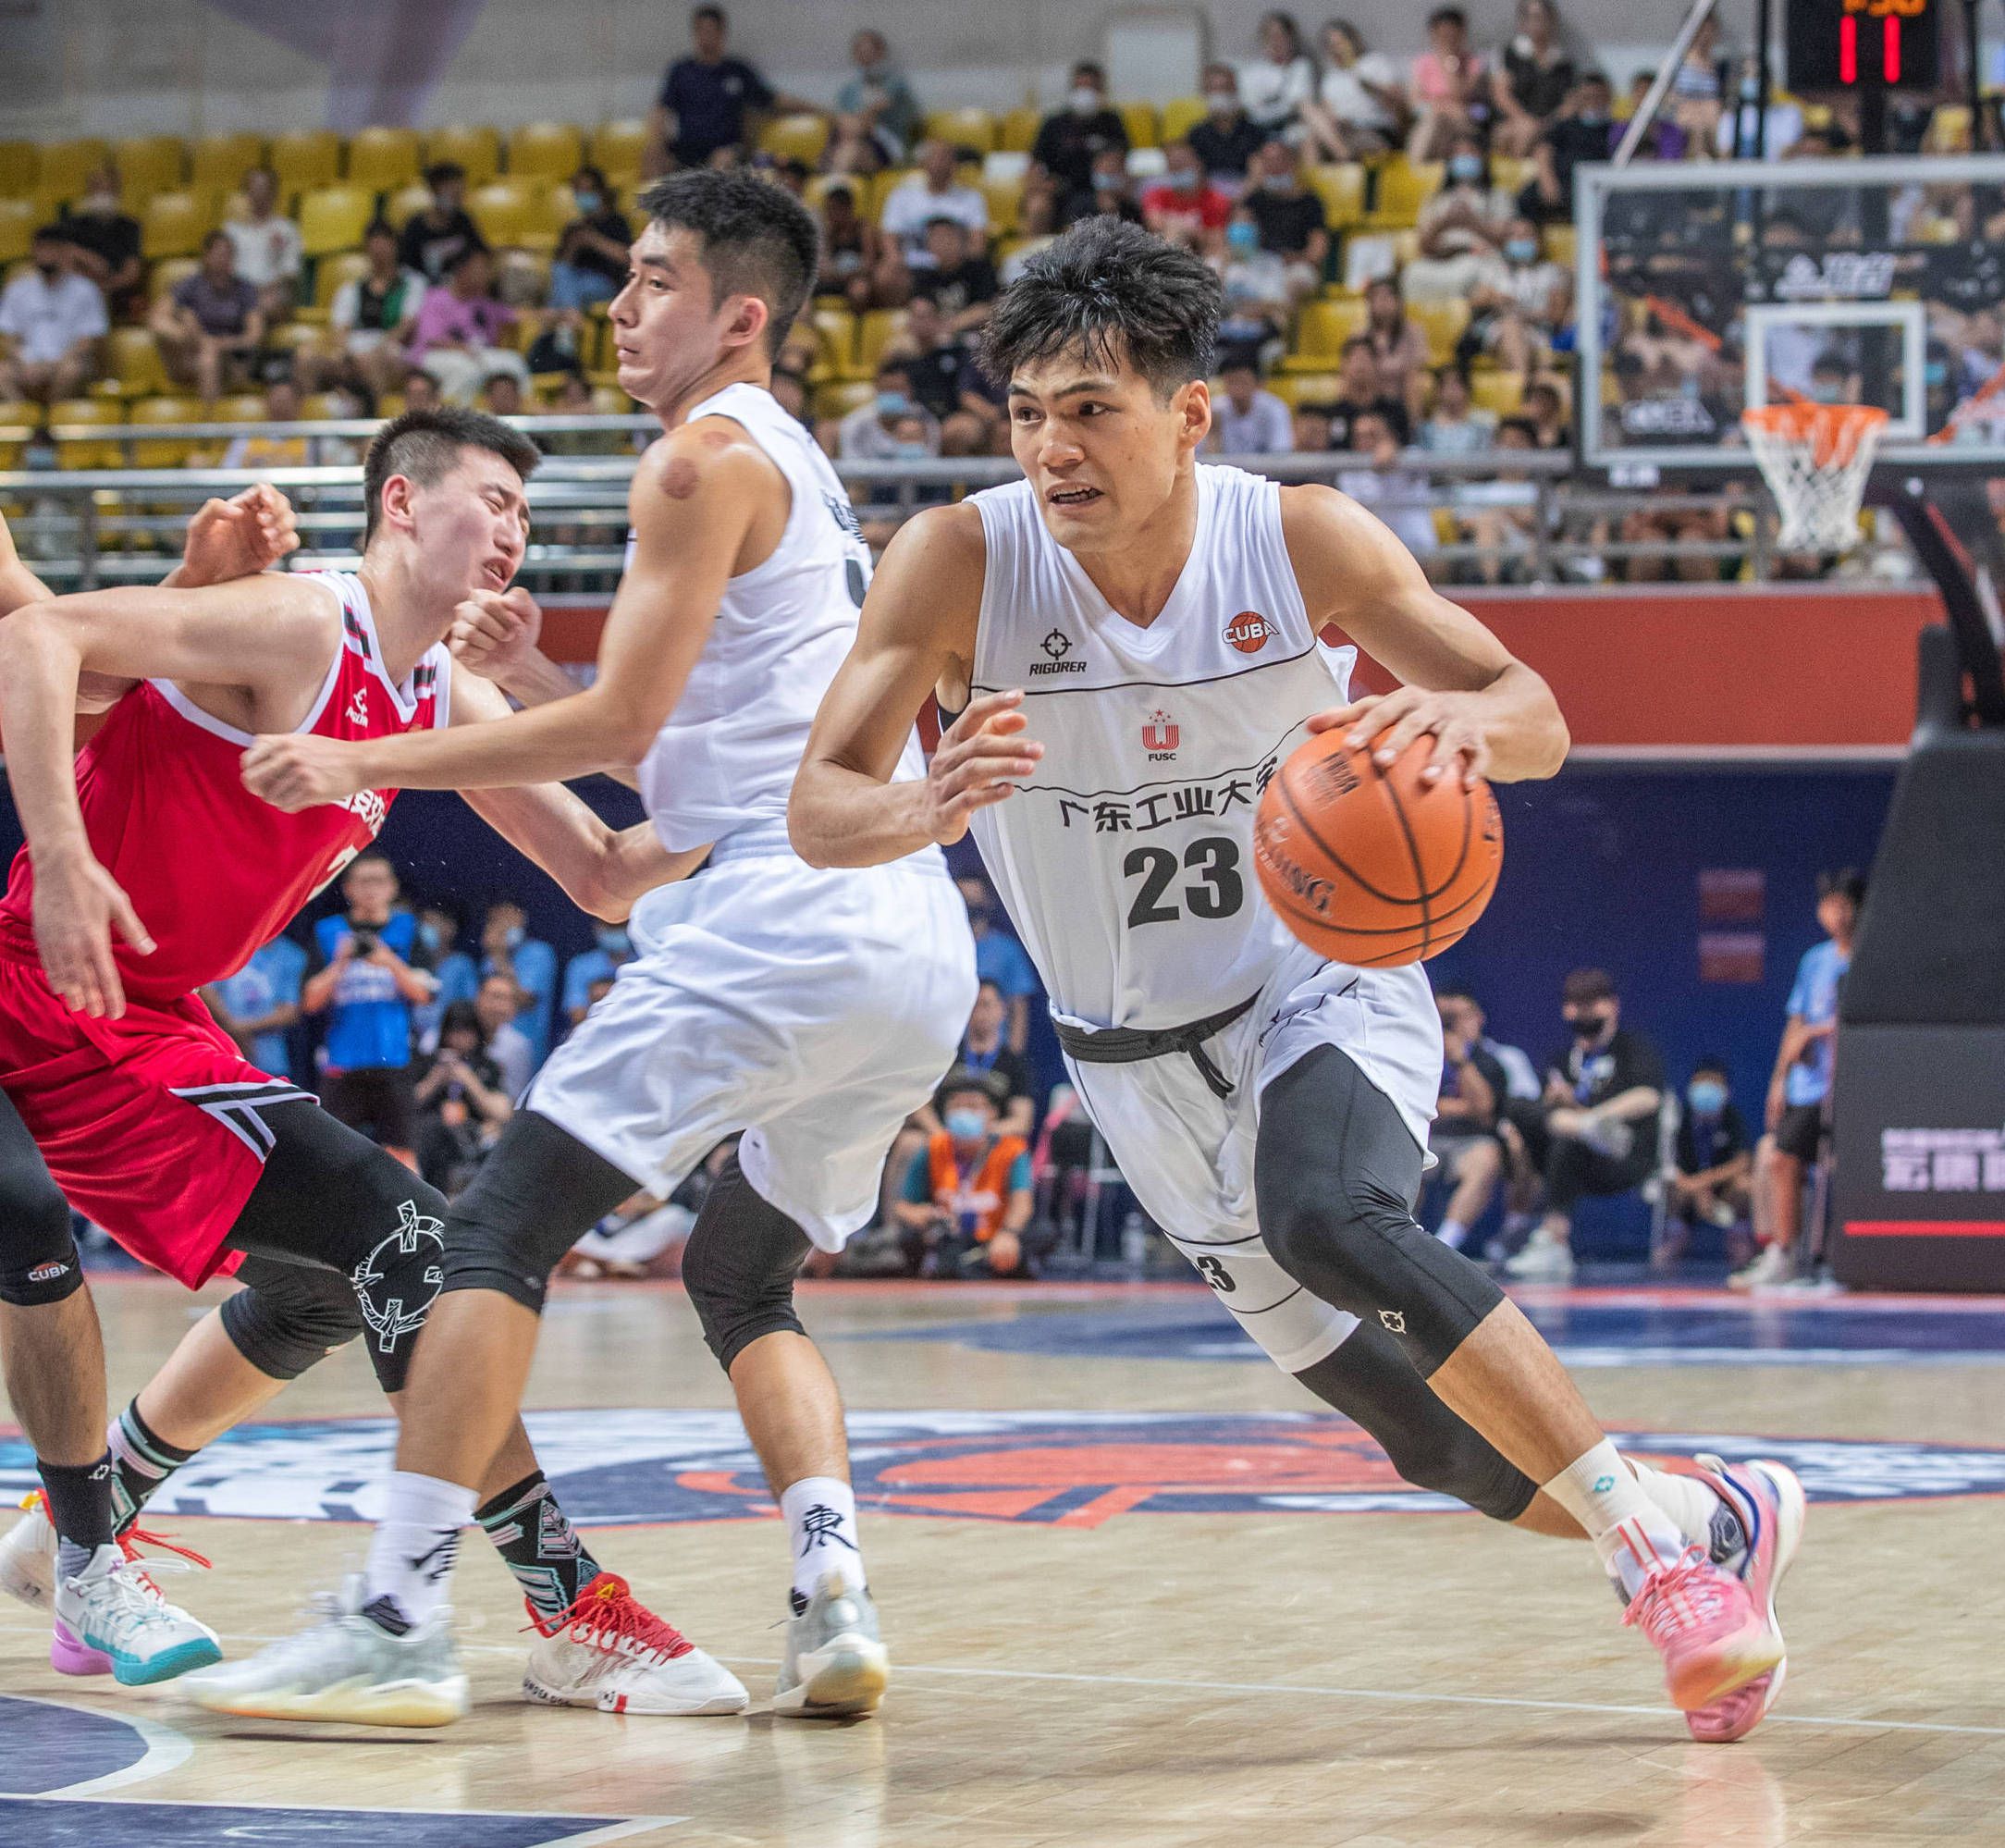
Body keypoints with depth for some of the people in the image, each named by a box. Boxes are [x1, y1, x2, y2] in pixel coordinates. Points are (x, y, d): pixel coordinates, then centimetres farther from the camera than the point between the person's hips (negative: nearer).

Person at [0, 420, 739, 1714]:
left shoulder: (451, 705, 12)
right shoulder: (301, 627, -16)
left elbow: (604, 878, 14)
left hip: (147, 1017, 11)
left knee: (325, 1279, 25)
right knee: (398, 1237, -15)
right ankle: (577, 1615, -12)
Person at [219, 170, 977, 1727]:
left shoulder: (708, 455, -2)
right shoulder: (805, 474, 27)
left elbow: (619, 731, -8)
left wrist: (363, 764, -3)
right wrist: (537, 677, 19)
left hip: (781, 915, -10)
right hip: (923, 949, 10)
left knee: (503, 1226, -6)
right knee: (746, 1277, 21)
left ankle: (401, 1620, -13)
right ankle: (836, 1600, 0)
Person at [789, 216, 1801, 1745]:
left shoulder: (1300, 541, -18)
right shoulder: (961, 561, -19)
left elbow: (1540, 722, -15)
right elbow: (818, 812, -20)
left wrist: (1466, 717, -40)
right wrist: (931, 810, -44)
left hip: (1326, 993, -2)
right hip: (1139, 1057, 2)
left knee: (1333, 1219, -36)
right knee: (1441, 1437, 7)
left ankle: (1649, 1524, -24)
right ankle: (1715, 1517, 32)